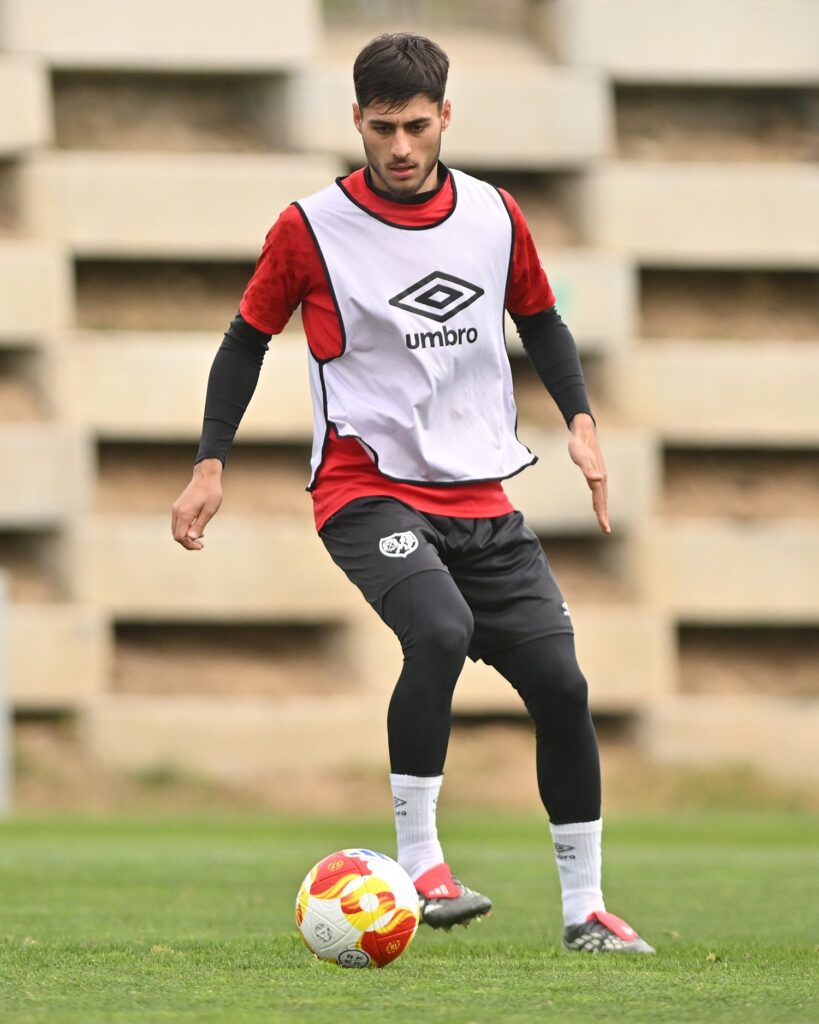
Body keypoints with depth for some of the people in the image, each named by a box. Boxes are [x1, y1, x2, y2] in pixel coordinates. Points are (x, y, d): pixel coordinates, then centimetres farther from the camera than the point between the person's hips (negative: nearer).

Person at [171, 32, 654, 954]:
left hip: (480, 497, 4)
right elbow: (249, 337, 6)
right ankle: (419, 862, -20)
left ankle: (584, 908, 11)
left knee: (561, 686, -3)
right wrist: (210, 465, 0)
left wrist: (580, 419, 6)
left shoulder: (495, 218, 5)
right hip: (369, 490, -4)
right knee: (440, 632, -32)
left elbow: (539, 319, 21)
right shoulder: (312, 229, -5)